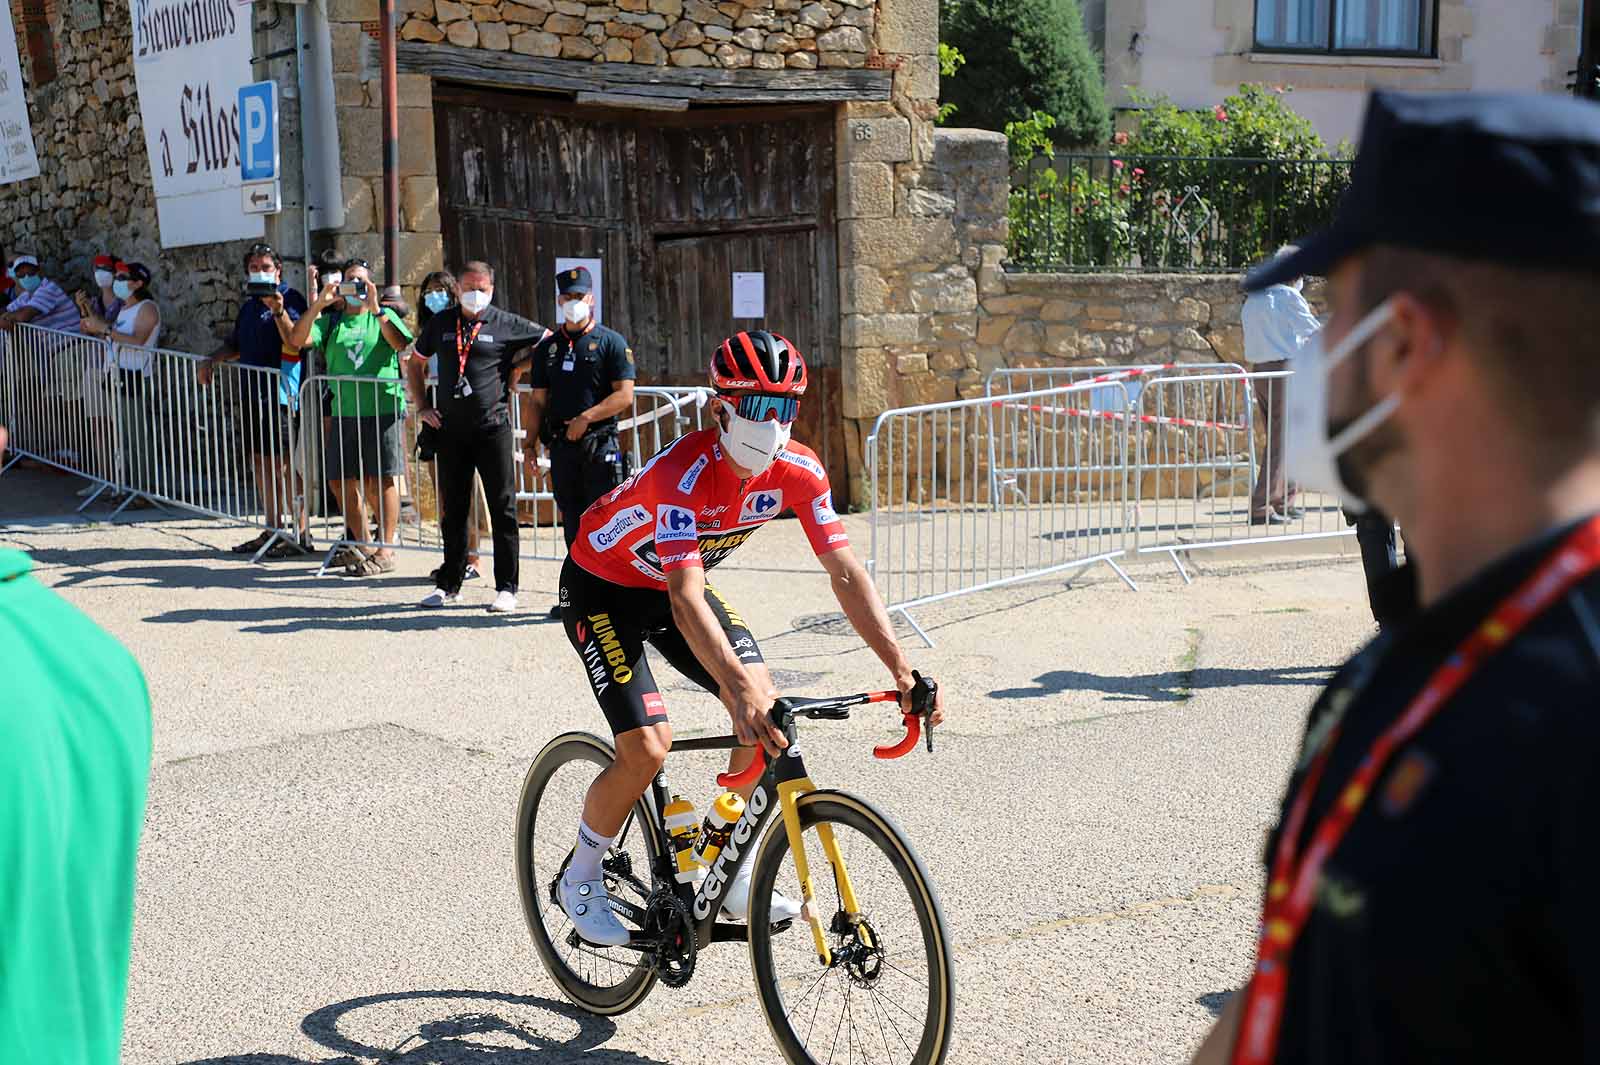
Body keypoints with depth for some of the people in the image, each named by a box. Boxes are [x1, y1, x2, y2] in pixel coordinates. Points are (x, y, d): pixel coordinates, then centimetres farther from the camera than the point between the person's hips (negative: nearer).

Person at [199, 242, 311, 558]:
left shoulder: (289, 298, -6)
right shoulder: (249, 306, 19)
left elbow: (294, 344, -19)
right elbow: (235, 345, 30)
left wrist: (278, 311, -30)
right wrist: (212, 360, 14)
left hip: (279, 392, -9)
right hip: (252, 392, 9)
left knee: (284, 464, -10)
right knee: (260, 462, 11)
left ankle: (302, 533, -6)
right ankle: (272, 530, 18)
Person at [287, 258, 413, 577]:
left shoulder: (384, 317, 6)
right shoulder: (331, 321, 13)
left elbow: (400, 343, -13)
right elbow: (296, 340, -1)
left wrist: (375, 308, -18)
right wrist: (319, 304, -7)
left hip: (383, 410, -4)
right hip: (344, 412, 4)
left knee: (381, 480, -4)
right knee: (342, 481, 7)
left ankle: (385, 550, 4)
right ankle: (363, 546, 20)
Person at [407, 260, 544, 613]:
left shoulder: (506, 324, 0)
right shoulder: (441, 323, 10)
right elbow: (415, 362, 21)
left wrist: (516, 369, 2)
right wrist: (423, 406, 13)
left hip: (492, 428, -3)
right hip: (450, 429, 3)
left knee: (502, 507, -1)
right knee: (453, 508, 11)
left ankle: (506, 587, 4)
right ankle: (449, 584, 20)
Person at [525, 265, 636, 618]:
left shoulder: (611, 342, 1)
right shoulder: (547, 347, 15)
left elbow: (624, 395, -7)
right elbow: (538, 401, 17)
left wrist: (585, 418, -14)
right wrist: (530, 445, 9)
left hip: (600, 443, -5)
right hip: (562, 445, 5)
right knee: (572, 522, 8)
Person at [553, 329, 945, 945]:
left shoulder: (798, 471, -20)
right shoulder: (681, 474, -37)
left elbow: (846, 574, -21)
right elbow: (685, 600, -47)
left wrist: (903, 672, -30)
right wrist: (740, 687, -61)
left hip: (674, 583, 6)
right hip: (602, 588, -6)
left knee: (765, 705, -13)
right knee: (646, 748, -18)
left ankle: (735, 880, 3)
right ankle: (580, 880, 8)